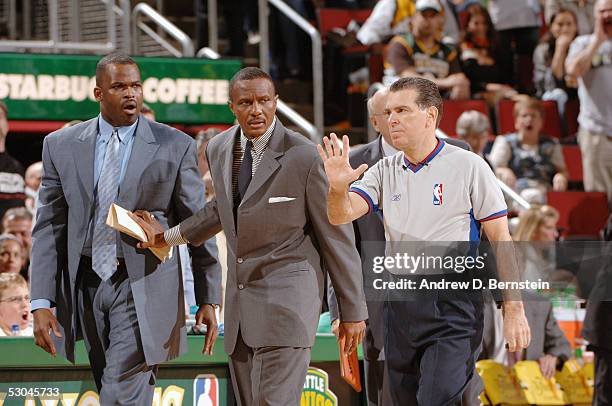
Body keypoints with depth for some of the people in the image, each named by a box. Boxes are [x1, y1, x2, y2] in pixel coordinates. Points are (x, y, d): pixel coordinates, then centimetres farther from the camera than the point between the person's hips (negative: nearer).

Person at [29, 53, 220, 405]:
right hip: (85, 285, 3)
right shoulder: (61, 146, 5)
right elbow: (49, 227, 5)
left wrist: (208, 298, 3)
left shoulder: (176, 147, -1)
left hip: (144, 287, -3)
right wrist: (41, 303, -2)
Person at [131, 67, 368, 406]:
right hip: (239, 298, 7)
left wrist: (353, 311, -4)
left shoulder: (305, 157, -13)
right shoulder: (219, 149, 7)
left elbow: (337, 237, -7)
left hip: (287, 297, -7)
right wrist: (168, 236, 28)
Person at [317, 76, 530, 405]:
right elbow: (341, 215, -3)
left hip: (453, 307, -5)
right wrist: (338, 188, -26)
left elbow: (501, 239, -3)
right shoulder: (385, 171, 9)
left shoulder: (468, 166, -3)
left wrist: (514, 310, -9)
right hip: (400, 306, 5)